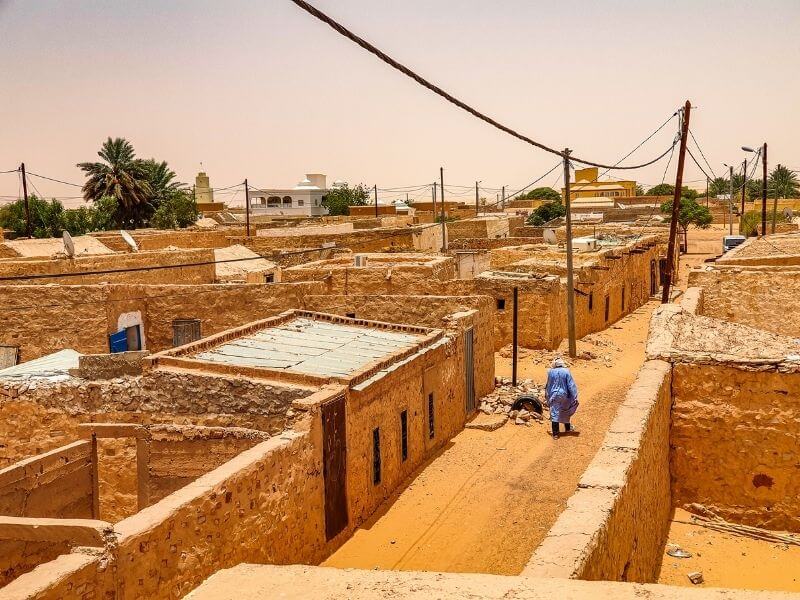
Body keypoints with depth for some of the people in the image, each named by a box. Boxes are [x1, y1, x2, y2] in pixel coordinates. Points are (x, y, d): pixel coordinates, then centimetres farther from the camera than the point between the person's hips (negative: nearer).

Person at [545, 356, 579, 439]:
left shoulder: (551, 372, -8)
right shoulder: (566, 371, -11)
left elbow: (548, 385, 4)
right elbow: (571, 385, -9)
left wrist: (547, 395, 18)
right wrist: (574, 397, -2)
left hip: (554, 396, 0)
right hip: (564, 395, 0)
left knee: (554, 414, 2)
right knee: (565, 412, 22)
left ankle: (555, 434, 0)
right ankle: (567, 428, 40)